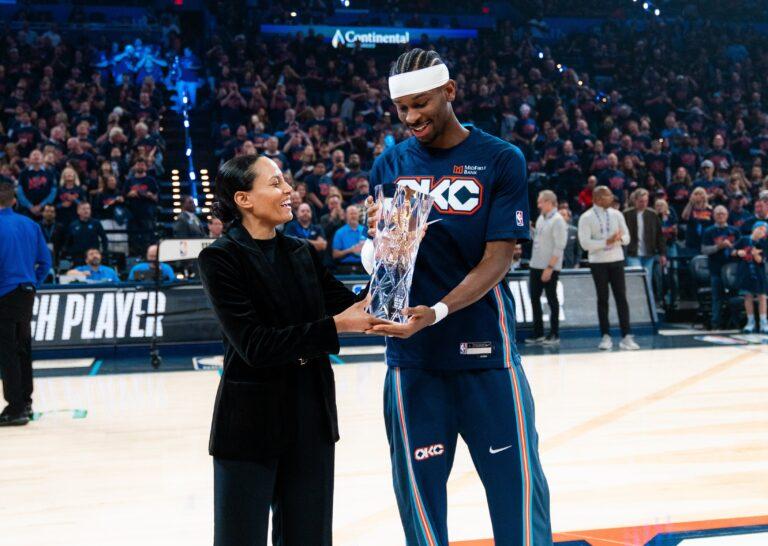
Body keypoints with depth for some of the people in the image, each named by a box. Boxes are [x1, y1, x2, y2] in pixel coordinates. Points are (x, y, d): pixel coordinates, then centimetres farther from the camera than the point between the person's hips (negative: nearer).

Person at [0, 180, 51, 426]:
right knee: (23, 350, 17)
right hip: (27, 294, 7)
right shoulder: (30, 225, 5)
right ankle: (25, 403, 24)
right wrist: (32, 284, 14)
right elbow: (45, 260, 7)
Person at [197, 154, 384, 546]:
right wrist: (334, 326, -20)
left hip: (310, 421, 6)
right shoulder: (220, 259, -10)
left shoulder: (302, 253, 9)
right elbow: (254, 345, -18)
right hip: (251, 424, -6)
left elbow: (356, 309, 3)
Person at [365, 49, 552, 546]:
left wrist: (438, 312, -22)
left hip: (486, 353, -2)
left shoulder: (501, 160, -2)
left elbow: (498, 259, -8)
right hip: (412, 356, 2)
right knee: (418, 487, 6)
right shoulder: (389, 166, 7)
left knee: (517, 483, 1)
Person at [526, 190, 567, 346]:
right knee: (534, 299, 9)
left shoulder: (558, 220, -12)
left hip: (550, 268, -8)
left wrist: (550, 267, -20)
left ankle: (554, 335, 7)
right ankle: (538, 334, 17)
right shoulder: (541, 218, 12)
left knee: (551, 300, 0)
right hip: (536, 265, 8)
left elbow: (559, 247, -17)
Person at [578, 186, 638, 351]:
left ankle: (626, 336, -1)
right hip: (598, 262, -3)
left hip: (616, 260, 3)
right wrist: (607, 241, -19)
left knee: (621, 298, -1)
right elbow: (585, 243, -12)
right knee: (602, 299, 4)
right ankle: (606, 337, 10)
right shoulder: (586, 218, -5)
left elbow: (627, 238, 8)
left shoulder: (616, 214, 7)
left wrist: (619, 238, -15)